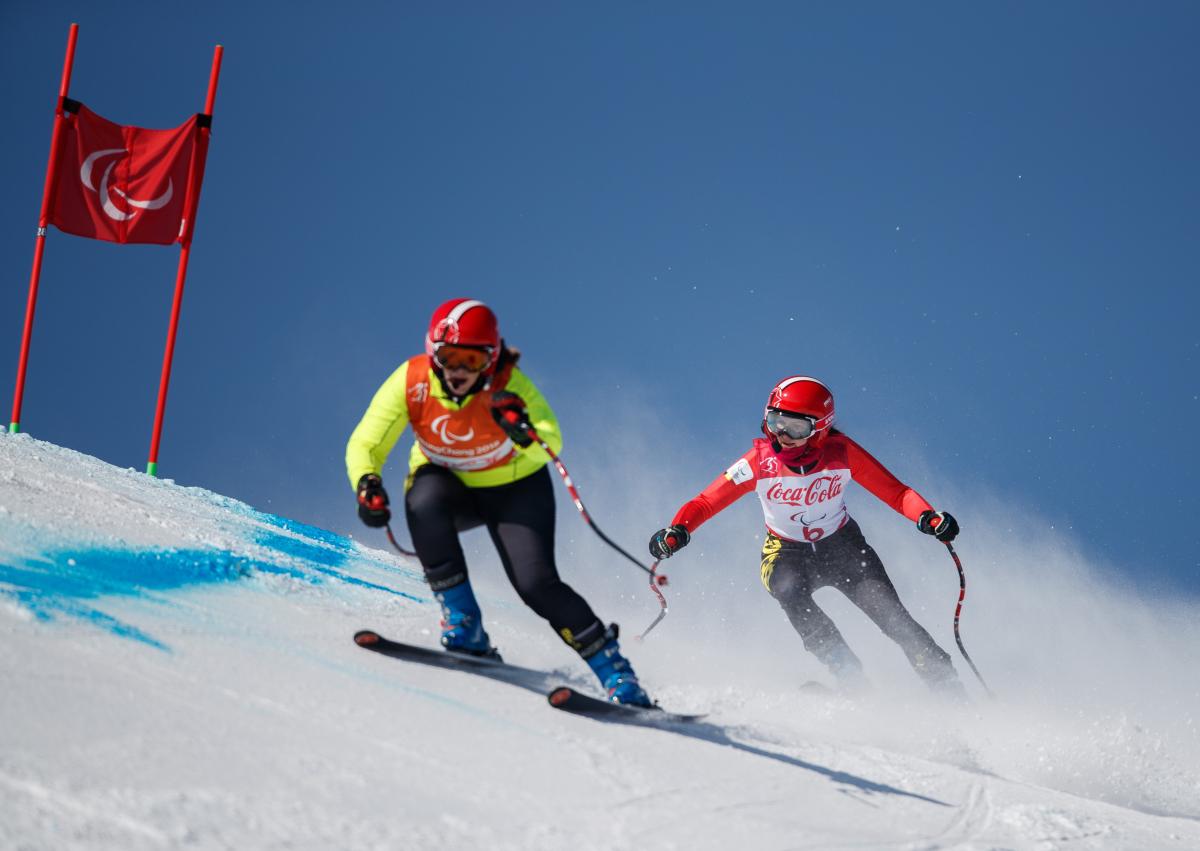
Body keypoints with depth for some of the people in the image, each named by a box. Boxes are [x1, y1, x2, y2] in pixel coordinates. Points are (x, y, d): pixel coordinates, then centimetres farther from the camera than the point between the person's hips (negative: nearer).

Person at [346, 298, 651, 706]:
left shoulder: (509, 385, -28)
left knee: (537, 584, -19)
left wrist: (525, 434, -62)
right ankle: (464, 628, -22)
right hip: (448, 484, 2)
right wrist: (368, 485, -39)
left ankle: (617, 674, -4)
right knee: (423, 501, -33)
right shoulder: (411, 382, -22)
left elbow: (551, 445, -40)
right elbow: (364, 444, -19)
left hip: (516, 489, -2)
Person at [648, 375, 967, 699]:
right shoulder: (760, 462, -19)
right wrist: (677, 531, -36)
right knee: (791, 593, -33)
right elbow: (706, 502, -17)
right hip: (787, 553, 0)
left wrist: (928, 516, -34)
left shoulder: (841, 453, -19)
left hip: (842, 545, 0)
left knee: (891, 615, -17)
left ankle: (948, 687, -7)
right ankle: (851, 678, -26)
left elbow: (894, 491, -15)